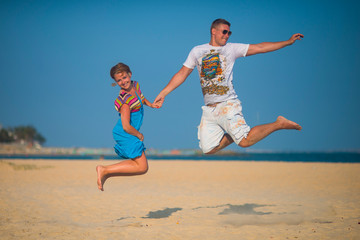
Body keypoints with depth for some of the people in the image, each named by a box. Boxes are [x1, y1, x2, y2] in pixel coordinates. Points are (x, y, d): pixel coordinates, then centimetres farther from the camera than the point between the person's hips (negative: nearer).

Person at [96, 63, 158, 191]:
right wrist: (139, 135, -10)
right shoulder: (125, 100, -23)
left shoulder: (135, 85, 3)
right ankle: (104, 170, -8)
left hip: (130, 134, 9)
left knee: (142, 165, 15)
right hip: (125, 134, -9)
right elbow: (126, 127, -26)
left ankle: (105, 175, 13)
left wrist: (149, 103, 12)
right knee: (142, 167, -10)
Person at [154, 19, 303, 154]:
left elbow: (260, 48, 3)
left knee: (245, 142, -17)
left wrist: (288, 42, -3)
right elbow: (182, 74, 14)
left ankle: (278, 124, 5)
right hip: (209, 109, 4)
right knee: (208, 149, 0)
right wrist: (163, 94, 7)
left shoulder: (231, 49, 5)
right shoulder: (197, 51, 12)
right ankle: (236, 133, 23)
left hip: (228, 105, -4)